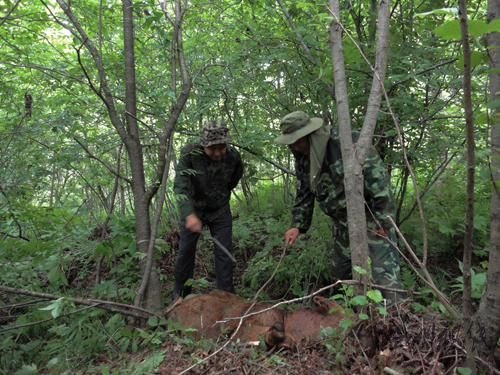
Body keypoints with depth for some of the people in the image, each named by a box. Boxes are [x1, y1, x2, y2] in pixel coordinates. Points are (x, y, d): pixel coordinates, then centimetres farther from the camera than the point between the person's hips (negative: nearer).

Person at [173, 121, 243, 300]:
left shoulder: (234, 156, -16)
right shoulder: (189, 154, -25)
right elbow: (180, 185, -35)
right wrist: (189, 214, -49)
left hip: (220, 210, 2)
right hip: (193, 209, -1)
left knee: (224, 252, -2)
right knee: (186, 251, 4)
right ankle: (180, 295, 22)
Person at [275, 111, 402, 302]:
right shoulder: (302, 159, 1)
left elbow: (376, 176, -23)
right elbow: (304, 195, 10)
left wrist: (381, 220, -22)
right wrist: (298, 225, 0)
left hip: (370, 216, -7)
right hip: (342, 222, 8)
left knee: (384, 272, -12)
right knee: (341, 271, 15)